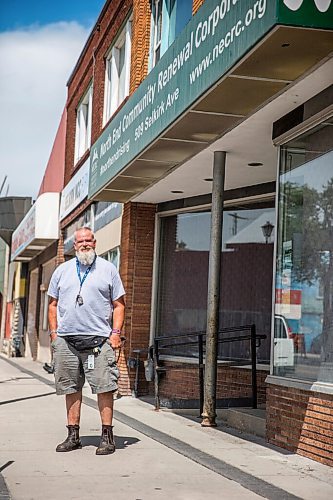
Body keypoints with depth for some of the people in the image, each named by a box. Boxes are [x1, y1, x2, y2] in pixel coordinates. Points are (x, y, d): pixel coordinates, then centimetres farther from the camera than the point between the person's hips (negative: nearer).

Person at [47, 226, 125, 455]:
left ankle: (107, 435, 0)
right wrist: (54, 332, 7)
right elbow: (53, 303, 17)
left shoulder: (108, 269, 8)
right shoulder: (62, 270, 14)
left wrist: (116, 332, -4)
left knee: (104, 387, -6)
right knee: (71, 388, 7)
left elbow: (119, 304, 7)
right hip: (66, 339, 3)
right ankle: (73, 435, 15)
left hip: (99, 340, -3)